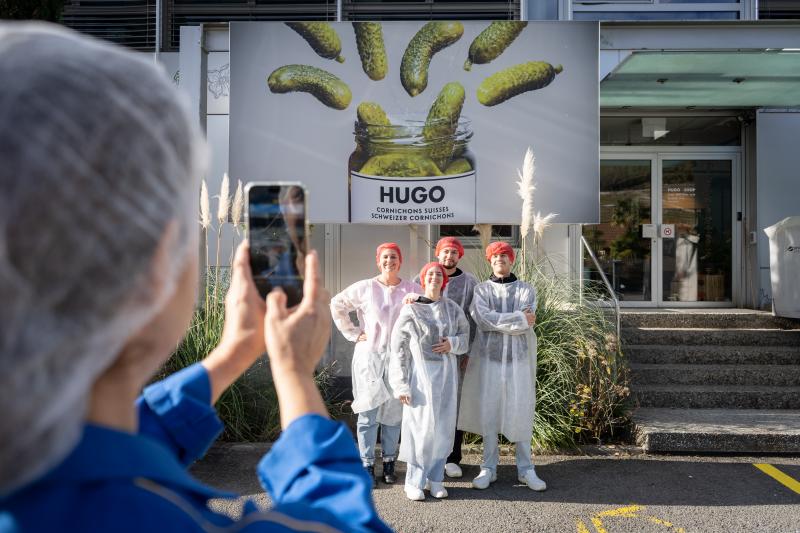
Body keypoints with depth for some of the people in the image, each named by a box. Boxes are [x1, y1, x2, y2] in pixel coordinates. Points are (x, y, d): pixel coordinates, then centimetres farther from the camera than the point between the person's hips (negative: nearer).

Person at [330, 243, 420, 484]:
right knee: (368, 412, 2)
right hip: (369, 356, -1)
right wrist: (353, 333, 1)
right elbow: (336, 305, 5)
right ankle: (367, 465, 14)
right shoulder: (364, 288, -1)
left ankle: (389, 463, 23)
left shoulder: (412, 290, 1)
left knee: (394, 413, 9)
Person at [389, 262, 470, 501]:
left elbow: (465, 336, 15)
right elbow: (398, 349, -5)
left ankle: (435, 478, 21)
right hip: (421, 374, -4)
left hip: (447, 374, 4)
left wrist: (453, 343, -9)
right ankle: (414, 481, 11)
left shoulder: (452, 308, 5)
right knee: (420, 426, -4)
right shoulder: (410, 310, -5)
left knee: (443, 427, 7)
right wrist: (401, 385, -8)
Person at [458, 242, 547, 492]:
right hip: (489, 356, 0)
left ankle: (525, 469, 16)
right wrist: (518, 318, -11)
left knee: (521, 412, 3)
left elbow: (528, 322, -8)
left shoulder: (526, 289, 7)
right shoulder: (481, 289, 6)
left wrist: (497, 320, -12)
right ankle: (489, 467, 15)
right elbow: (483, 319, -12)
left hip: (518, 358, 0)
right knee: (488, 411, 4)